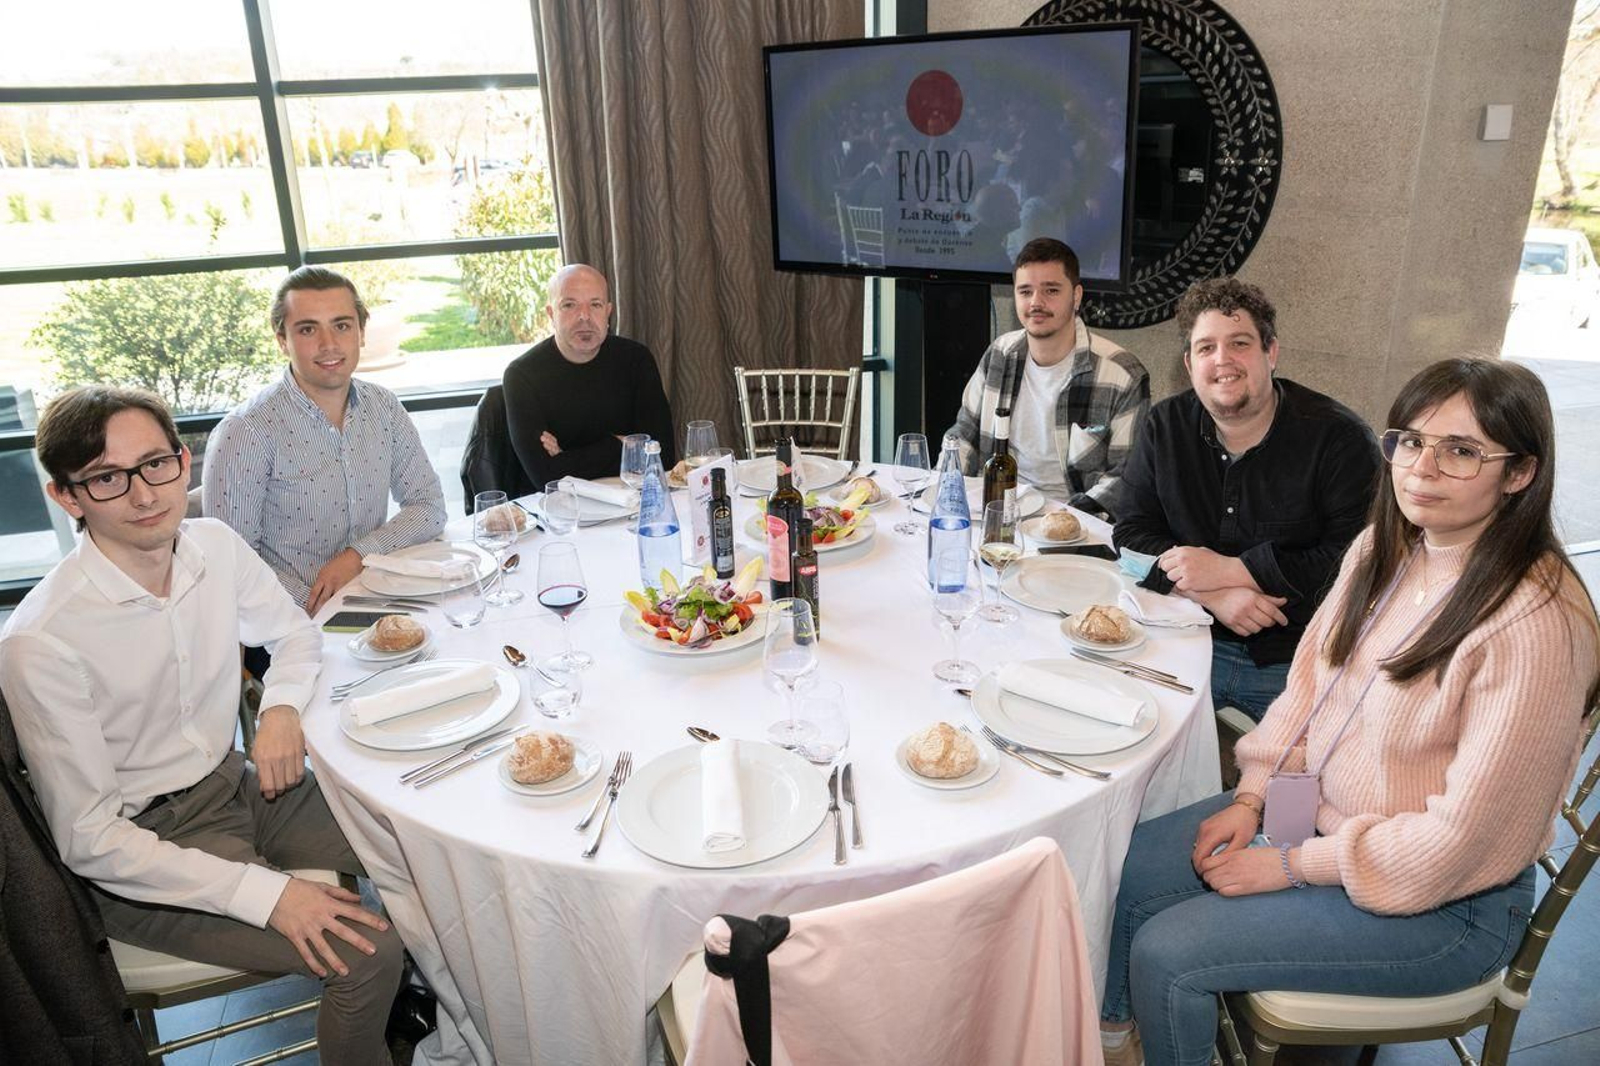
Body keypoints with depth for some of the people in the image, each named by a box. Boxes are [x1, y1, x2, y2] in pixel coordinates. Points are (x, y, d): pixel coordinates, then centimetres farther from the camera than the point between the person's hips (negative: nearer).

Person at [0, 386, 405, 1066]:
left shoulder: (216, 546, -8)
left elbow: (295, 633, 12)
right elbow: (89, 839, -20)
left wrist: (282, 706, -10)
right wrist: (266, 892, -25)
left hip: (236, 783, 6)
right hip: (138, 850, -6)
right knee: (365, 952, -20)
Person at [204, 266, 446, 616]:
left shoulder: (383, 406, 5)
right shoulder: (245, 432, -11)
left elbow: (430, 505, 7)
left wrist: (358, 555, -9)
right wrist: (322, 610, -21)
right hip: (299, 625, -5)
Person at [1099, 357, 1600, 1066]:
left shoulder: (1537, 623, -27)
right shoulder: (1380, 549, -3)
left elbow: (1464, 835, -24)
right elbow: (1309, 682, 7)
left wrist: (1289, 866, -17)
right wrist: (1251, 798, -3)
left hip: (1445, 903, -7)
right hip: (1318, 810, 7)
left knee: (1163, 954, -16)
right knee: (1124, 868, 0)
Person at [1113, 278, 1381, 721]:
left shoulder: (1340, 439, -7)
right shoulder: (1165, 427, 5)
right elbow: (1132, 534, 2)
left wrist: (1230, 569, -15)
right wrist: (1212, 595, -14)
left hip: (1298, 663, -3)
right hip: (1192, 643, 3)